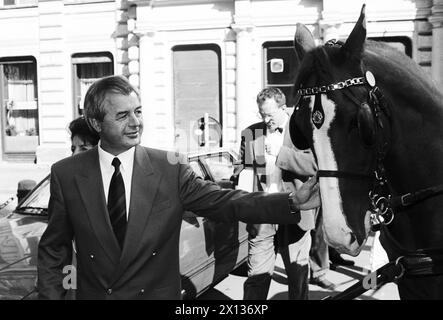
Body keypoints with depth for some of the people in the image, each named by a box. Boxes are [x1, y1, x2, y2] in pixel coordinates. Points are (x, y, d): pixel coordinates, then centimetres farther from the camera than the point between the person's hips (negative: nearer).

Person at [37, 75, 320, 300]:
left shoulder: (171, 169, -9)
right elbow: (53, 250, 1)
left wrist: (293, 202, -28)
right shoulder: (66, 174, -6)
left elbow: (225, 201, -16)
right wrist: (50, 294, -11)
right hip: (93, 293, 0)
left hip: (157, 293, 0)